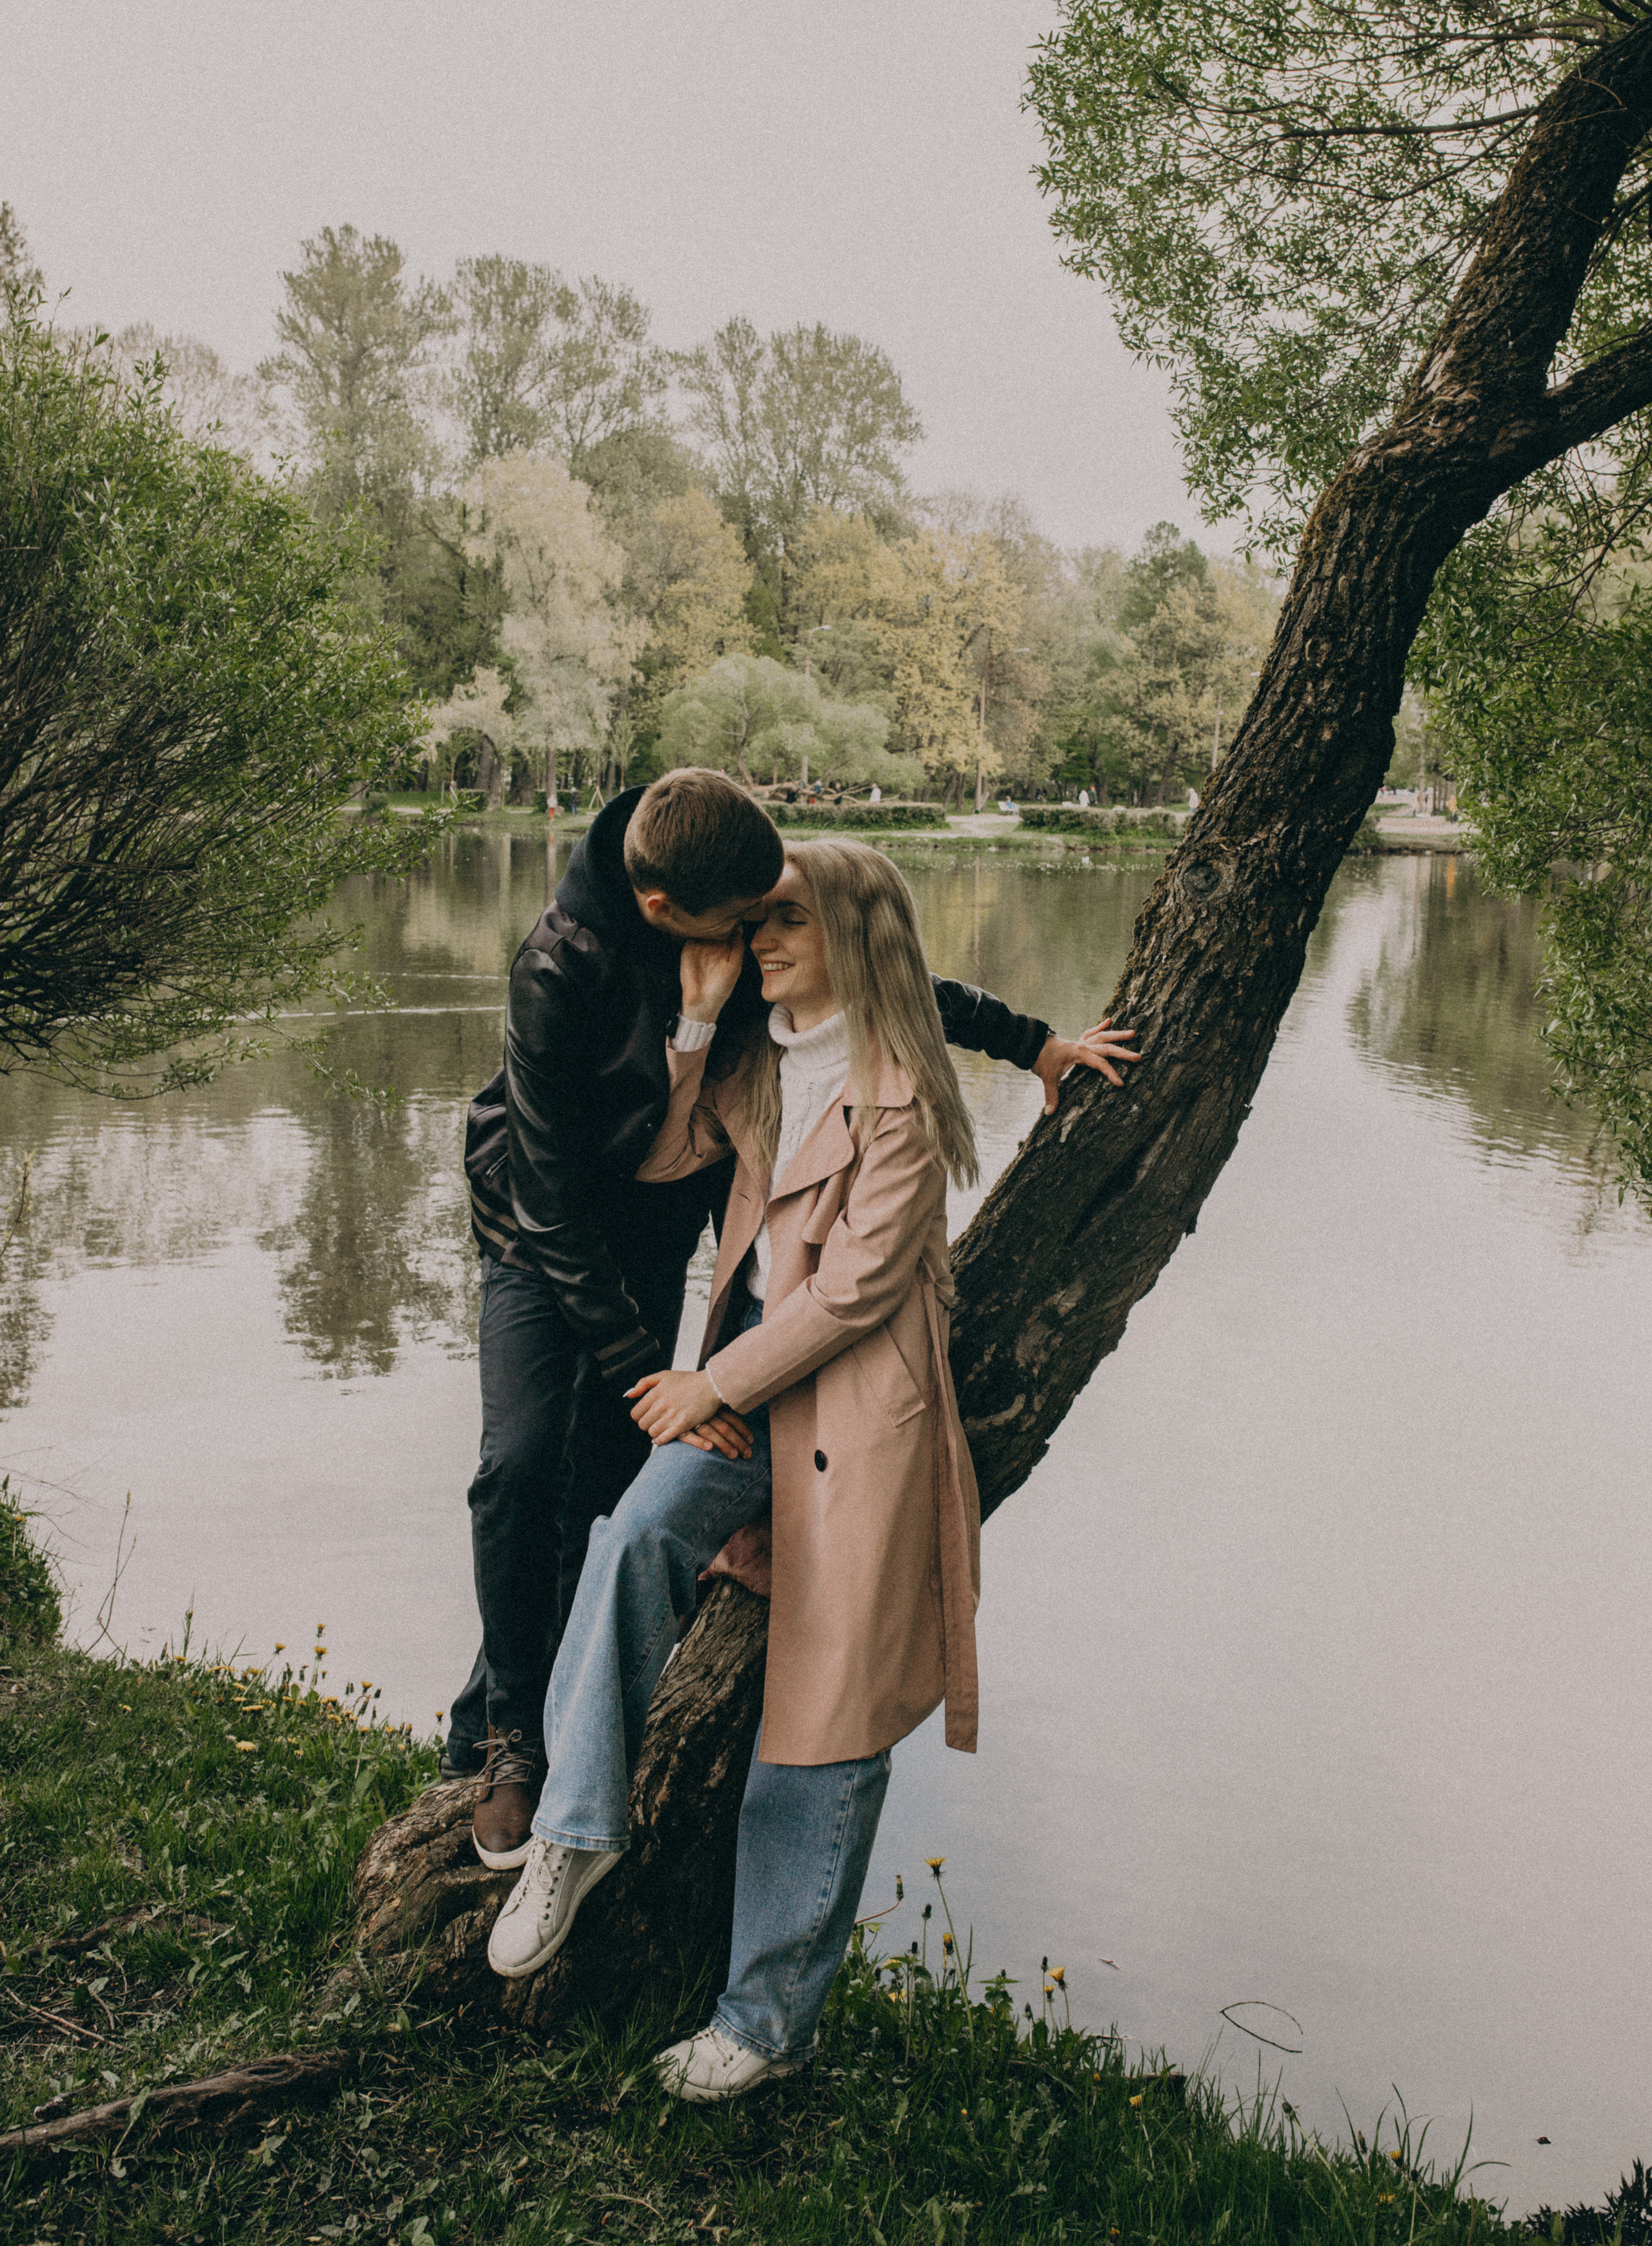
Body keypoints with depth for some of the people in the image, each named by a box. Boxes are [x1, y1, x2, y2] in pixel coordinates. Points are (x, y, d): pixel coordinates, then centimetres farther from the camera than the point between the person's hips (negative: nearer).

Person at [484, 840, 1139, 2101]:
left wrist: (718, 1383, -11)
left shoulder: (899, 1092, -12)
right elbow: (659, 1156, 10)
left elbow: (860, 1282, -14)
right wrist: (696, 1018, 0)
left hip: (858, 1398, -6)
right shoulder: (764, 1062, 12)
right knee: (639, 1533, -26)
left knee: (828, 1721, -1)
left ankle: (771, 2017, 9)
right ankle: (579, 1830, -16)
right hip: (751, 1376, 6)